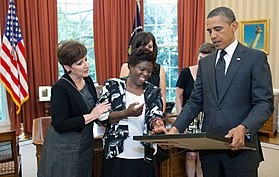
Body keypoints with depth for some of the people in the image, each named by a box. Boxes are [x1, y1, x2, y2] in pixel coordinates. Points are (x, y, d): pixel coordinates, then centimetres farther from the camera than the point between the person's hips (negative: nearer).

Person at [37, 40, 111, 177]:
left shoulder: (87, 80, 0)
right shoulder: (60, 88, -20)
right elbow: (59, 125, -23)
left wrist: (100, 113, -4)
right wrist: (91, 116, -21)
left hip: (85, 144, 7)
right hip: (64, 149, -7)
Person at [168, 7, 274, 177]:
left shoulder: (255, 58, -3)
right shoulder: (205, 63, 12)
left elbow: (264, 103, -9)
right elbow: (195, 102, 9)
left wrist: (244, 128, -25)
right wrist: (176, 128, -5)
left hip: (241, 146, -4)